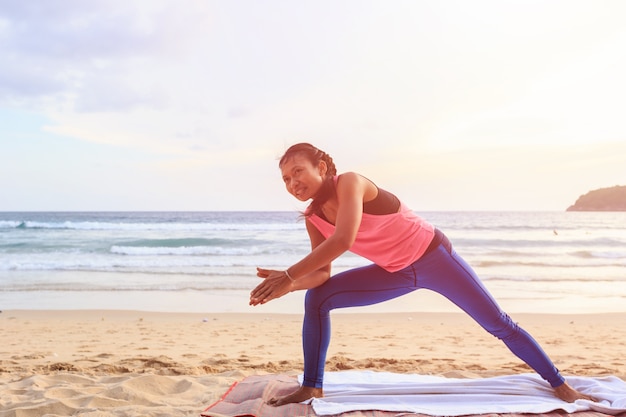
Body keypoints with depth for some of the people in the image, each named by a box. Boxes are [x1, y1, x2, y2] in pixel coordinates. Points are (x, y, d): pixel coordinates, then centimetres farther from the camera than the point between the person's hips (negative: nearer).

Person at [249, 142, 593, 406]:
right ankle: (312, 387, 2)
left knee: (498, 323, 2)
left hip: (432, 257, -6)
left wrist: (289, 275, -36)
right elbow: (322, 273, -4)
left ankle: (560, 385, 21)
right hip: (394, 273, 6)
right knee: (317, 298, -8)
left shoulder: (349, 183, -26)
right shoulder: (313, 219, -5)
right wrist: (287, 283, -24)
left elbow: (342, 241, -39)